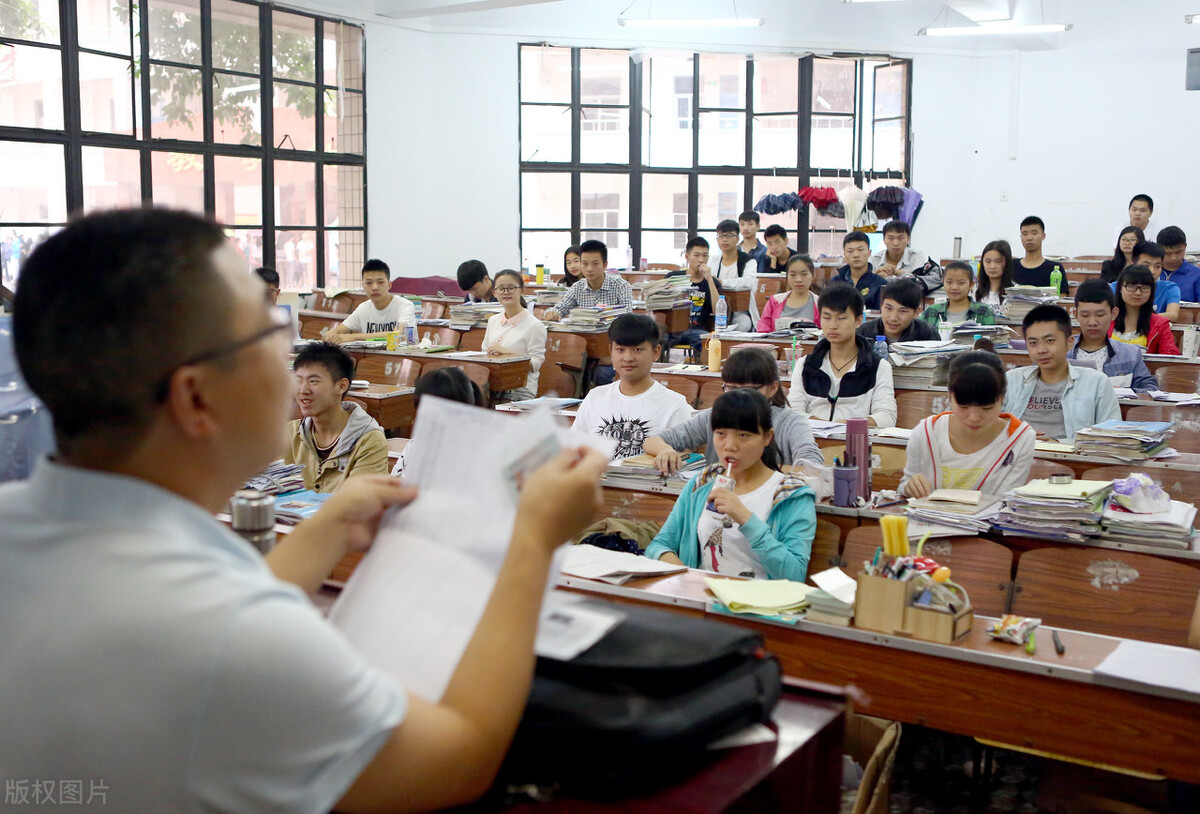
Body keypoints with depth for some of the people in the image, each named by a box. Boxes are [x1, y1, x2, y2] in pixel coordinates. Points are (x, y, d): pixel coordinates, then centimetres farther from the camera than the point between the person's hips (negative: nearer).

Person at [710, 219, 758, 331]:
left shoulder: (748, 261, -1)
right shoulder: (714, 260, 16)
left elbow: (749, 282, -22)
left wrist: (721, 282, -30)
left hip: (741, 312, -3)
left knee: (742, 325, -34)